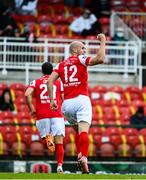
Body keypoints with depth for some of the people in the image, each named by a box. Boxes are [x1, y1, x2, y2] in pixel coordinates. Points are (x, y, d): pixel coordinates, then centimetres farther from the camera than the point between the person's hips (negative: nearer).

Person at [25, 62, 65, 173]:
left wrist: (32, 109, 3)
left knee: (44, 137, 10)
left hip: (42, 115, 0)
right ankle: (60, 165, -13)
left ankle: (47, 138, -26)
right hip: (57, 114, 0)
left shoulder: (35, 82, 12)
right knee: (59, 143, 3)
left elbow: (27, 94, -6)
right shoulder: (59, 83, 13)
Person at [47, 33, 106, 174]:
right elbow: (100, 59, -10)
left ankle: (79, 155, 11)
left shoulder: (61, 65, 18)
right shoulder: (81, 60, 4)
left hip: (67, 104, 5)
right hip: (81, 100, -5)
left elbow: (50, 81, 5)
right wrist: (102, 41, 1)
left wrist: (51, 100, 6)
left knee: (79, 131, 24)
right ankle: (83, 158, -36)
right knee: (83, 131, -17)